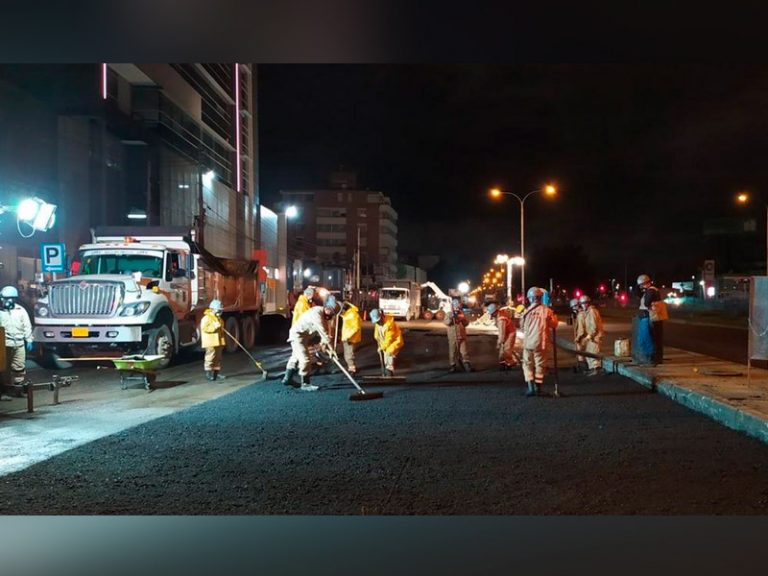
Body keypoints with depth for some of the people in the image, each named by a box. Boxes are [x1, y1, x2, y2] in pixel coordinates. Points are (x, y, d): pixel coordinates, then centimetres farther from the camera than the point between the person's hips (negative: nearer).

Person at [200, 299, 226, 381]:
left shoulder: (219, 318, 17)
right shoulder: (206, 318, -11)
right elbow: (204, 328, -22)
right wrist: (214, 326, -26)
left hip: (218, 342, 9)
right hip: (210, 343, -9)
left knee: (218, 358, 10)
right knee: (210, 357, -7)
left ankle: (216, 373, 17)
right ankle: (208, 373, -1)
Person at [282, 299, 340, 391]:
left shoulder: (324, 315, 3)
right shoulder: (317, 314, -28)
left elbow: (323, 330, 5)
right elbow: (323, 332, -31)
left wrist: (323, 342, -9)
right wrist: (331, 347, -30)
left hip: (302, 335, 10)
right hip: (297, 334, -10)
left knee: (296, 357, 20)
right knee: (305, 359, -11)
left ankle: (287, 379, 32)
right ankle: (305, 384, -6)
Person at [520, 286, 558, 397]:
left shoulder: (527, 311, -8)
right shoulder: (547, 310, -6)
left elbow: (523, 327, 0)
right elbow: (553, 324, 3)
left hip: (528, 341, -1)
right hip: (542, 342, 1)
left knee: (528, 364, 9)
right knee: (540, 364, 12)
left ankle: (530, 387, -2)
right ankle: (538, 387, 17)